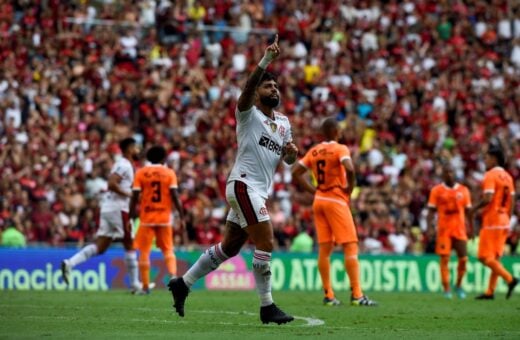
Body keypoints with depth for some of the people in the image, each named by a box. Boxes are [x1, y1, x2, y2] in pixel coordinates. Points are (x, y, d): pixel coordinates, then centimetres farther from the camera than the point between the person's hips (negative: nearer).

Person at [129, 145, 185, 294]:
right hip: (164, 218, 1)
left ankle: (145, 286, 1)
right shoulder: (169, 173, 0)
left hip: (146, 218, -1)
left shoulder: (140, 173, 0)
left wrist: (131, 217, 2)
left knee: (144, 252, 5)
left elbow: (135, 197, -4)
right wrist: (182, 217, -1)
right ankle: (173, 275, -11)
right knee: (168, 250, 13)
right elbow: (175, 196, -6)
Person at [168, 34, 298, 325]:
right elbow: (248, 87, -25)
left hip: (259, 191, 8)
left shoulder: (284, 123, 17)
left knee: (229, 248, 12)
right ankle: (267, 307, -10)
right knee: (266, 242, -15)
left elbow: (288, 159, 21)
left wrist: (292, 153, -3)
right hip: (243, 185, -8)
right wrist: (266, 60, -37)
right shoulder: (248, 114, -4)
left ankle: (183, 284, 24)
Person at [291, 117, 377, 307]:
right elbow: (349, 169, -26)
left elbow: (296, 173, 10)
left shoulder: (313, 152, 9)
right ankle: (356, 295, -12)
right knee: (350, 247, -5)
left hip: (319, 200, 6)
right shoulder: (340, 149, -9)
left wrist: (313, 191, 9)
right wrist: (350, 188, -10)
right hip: (336, 201, -6)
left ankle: (328, 296, 5)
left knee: (324, 249, 6)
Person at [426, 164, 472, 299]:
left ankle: (458, 286, 19)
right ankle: (446, 290, -2)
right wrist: (430, 227, -10)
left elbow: (468, 211, 12)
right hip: (443, 230, -2)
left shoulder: (464, 190, 8)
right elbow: (431, 211, 1)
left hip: (460, 230, 2)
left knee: (463, 259, -3)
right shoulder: (436, 190, 2)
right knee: (444, 260, -6)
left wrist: (471, 228, 9)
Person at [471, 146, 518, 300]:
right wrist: (507, 219, 18)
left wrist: (474, 209, -8)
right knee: (495, 257, 10)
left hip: (491, 221, -8)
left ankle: (509, 278, -18)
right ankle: (490, 291, 8)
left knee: (485, 257, -6)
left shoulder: (490, 175, -12)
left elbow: (488, 199, -22)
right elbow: (511, 201, 14)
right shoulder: (507, 176, 13)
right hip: (504, 221, 8)